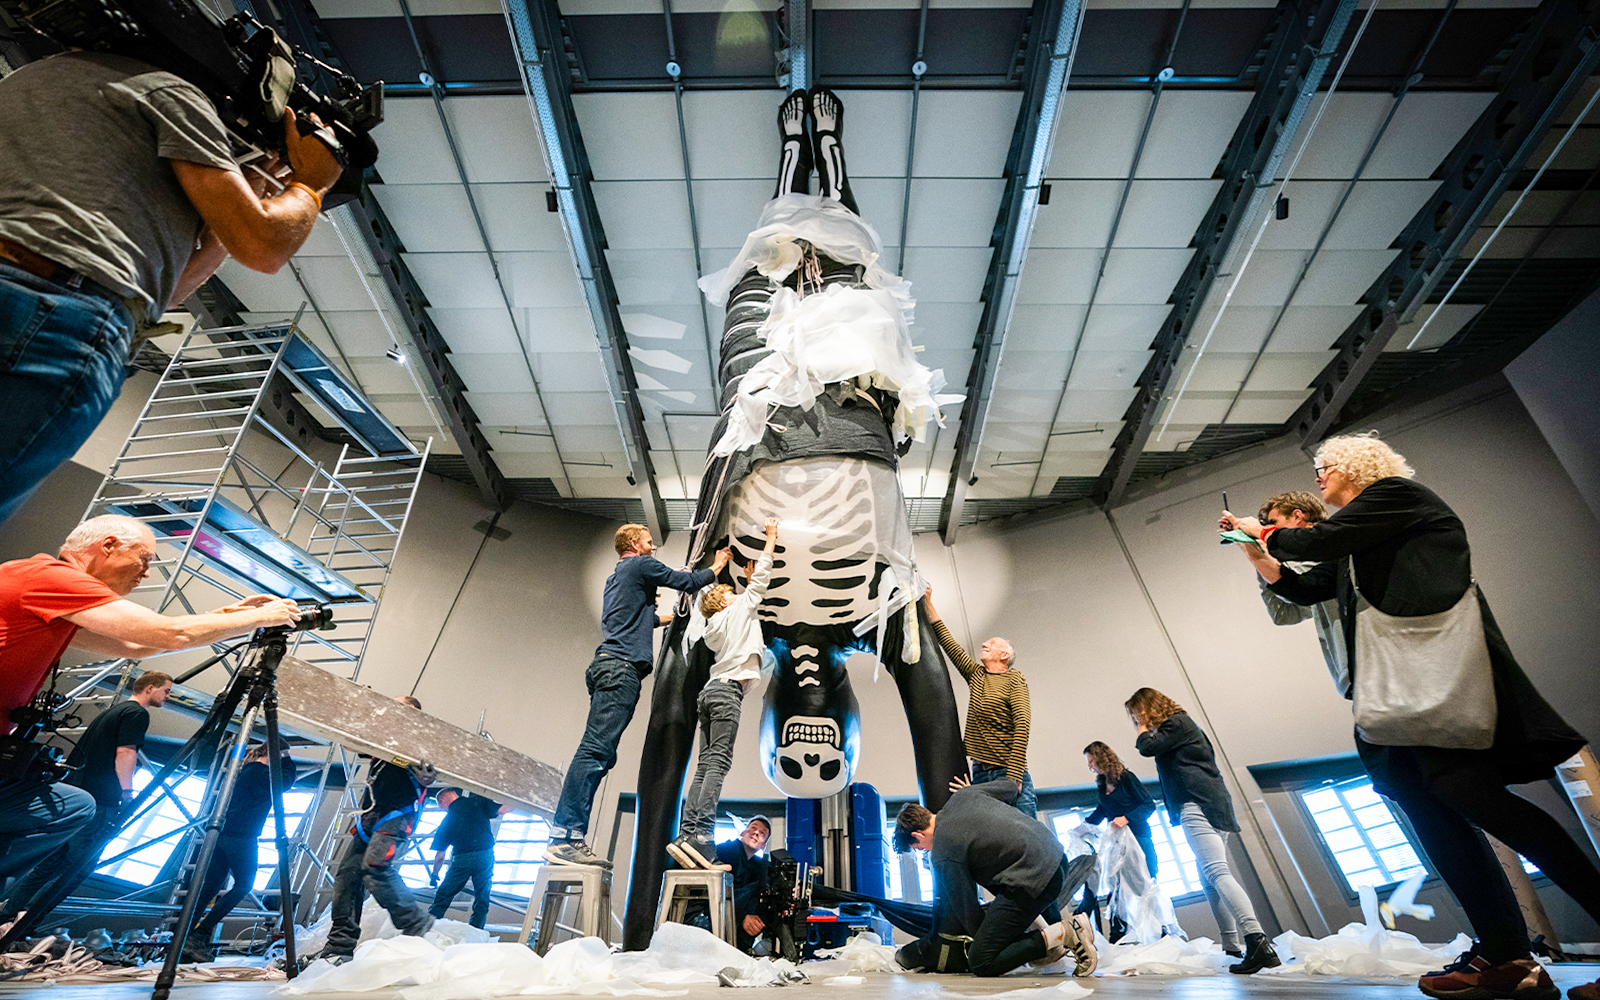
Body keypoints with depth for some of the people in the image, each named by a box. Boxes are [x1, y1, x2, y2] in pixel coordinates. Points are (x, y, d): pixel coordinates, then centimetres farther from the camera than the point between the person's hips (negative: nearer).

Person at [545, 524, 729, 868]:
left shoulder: (616, 576, 30)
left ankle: (566, 838, 2)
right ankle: (565, 839, -19)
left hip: (608, 668, 10)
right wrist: (716, 566, 22)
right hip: (621, 667, -10)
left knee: (600, 754, 4)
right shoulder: (641, 565, 3)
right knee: (596, 750, -16)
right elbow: (689, 582, 4)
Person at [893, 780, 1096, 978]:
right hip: (1056, 854, 9)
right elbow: (1010, 787, 29)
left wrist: (983, 939, 22)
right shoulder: (962, 794, 13)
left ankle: (1063, 933, -7)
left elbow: (966, 910, 1)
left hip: (1032, 881, -9)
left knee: (980, 963, -1)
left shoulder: (943, 855, -7)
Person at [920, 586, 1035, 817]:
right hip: (979, 774, 5)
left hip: (1008, 773, -5)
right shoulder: (976, 674, 15)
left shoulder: (1014, 679, 0)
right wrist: (927, 602, 16)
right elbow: (947, 641, 16)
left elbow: (1022, 725, -11)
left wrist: (1013, 777, -18)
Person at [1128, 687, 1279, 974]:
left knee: (1216, 871, -21)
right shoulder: (1181, 725, 24)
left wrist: (1143, 731, 5)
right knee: (1210, 879, 12)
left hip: (1197, 805, -10)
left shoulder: (1177, 722, -4)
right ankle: (1232, 947, 12)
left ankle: (1257, 940, -31)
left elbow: (1148, 748, -14)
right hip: (1210, 806, 10)